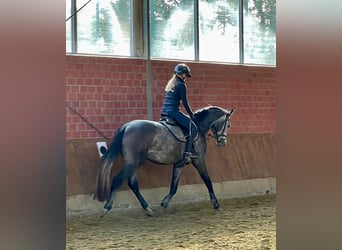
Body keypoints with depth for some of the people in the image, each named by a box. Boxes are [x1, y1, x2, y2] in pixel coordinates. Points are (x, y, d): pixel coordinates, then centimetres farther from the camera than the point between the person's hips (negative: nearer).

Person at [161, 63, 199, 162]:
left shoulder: (170, 83, 19)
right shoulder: (181, 84, -7)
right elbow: (185, 102, -9)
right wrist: (191, 114, 2)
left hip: (164, 110, 9)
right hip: (173, 111, -9)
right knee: (193, 128, -4)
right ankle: (188, 151, -11)